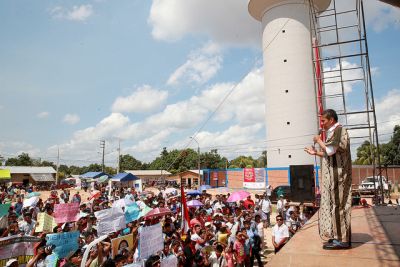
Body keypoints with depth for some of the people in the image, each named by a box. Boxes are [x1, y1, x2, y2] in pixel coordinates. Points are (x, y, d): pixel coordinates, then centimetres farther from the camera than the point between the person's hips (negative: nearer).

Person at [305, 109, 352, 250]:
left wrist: (319, 141, -9)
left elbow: (330, 150, -22)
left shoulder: (339, 130, -12)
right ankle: (339, 236, 19)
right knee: (335, 204, 11)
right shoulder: (334, 132, 17)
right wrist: (316, 153, 20)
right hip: (333, 174, 10)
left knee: (337, 204, -6)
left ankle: (342, 239, 1)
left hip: (338, 174, -10)